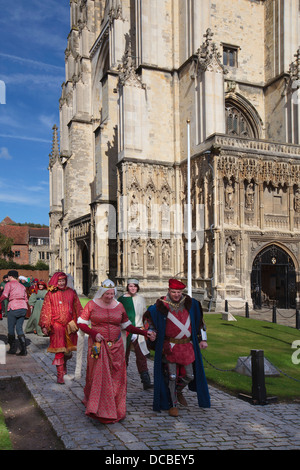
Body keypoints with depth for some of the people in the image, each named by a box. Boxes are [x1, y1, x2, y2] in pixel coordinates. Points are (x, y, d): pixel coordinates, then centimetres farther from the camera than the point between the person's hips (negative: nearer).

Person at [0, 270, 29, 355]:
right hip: (23, 307, 5)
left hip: (13, 307, -5)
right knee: (19, 328, 8)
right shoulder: (22, 286, 22)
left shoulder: (9, 284, 4)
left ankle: (13, 348, 16)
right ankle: (23, 349, -2)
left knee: (11, 328, 10)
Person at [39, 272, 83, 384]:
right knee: (59, 350, -4)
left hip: (69, 324, 3)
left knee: (68, 349, 14)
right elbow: (45, 310, -1)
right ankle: (60, 375, 4)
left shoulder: (71, 292, 5)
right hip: (57, 325, -3)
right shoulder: (50, 294, -2)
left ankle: (64, 364, 44)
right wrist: (44, 326, -6)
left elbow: (78, 308, 10)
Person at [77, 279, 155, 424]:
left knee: (116, 377, 4)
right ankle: (98, 409, 14)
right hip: (98, 346, -2)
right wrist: (94, 333, -13)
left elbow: (127, 326, 10)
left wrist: (145, 333, 2)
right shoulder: (92, 304, -2)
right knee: (98, 376, -2)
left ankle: (115, 409, 17)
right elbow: (81, 323, 1)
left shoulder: (119, 306, 5)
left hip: (115, 346, 3)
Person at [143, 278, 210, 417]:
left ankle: (178, 391, 40)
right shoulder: (161, 305, -8)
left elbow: (199, 321, 10)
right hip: (169, 346, -3)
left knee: (189, 375, 10)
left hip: (187, 345, 3)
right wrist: (151, 332, -10)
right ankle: (173, 405, 19)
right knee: (171, 376, 1)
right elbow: (148, 317, 5)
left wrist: (203, 339, 8)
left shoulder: (191, 304, 0)